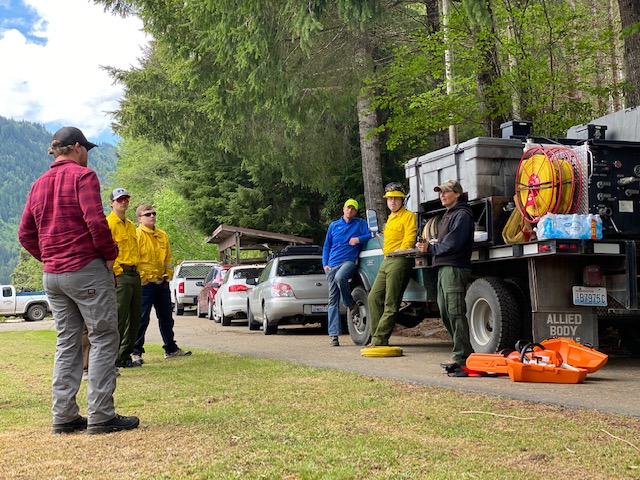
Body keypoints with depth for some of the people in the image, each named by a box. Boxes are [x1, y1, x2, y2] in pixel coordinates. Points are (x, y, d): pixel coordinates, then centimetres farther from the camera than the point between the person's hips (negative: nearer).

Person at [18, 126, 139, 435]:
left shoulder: (39, 184, 15)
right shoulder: (82, 176, -7)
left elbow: (25, 234, 13)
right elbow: (96, 221, -18)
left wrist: (48, 258, 14)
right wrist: (110, 255, -7)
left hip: (51, 276, 7)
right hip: (87, 270, -7)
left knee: (66, 343, 12)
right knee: (103, 339, -2)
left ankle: (64, 416, 13)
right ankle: (101, 416, -4)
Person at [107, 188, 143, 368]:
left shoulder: (131, 225, 20)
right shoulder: (108, 223, -6)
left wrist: (137, 271, 15)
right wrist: (117, 271, -18)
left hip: (135, 275, 8)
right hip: (120, 275, -8)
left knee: (135, 317, 9)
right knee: (120, 317, -9)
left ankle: (125, 356, 18)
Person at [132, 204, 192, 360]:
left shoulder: (162, 235, 14)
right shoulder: (137, 234, -8)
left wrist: (168, 275, 8)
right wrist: (142, 277, -16)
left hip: (162, 283, 7)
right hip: (145, 283, -7)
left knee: (166, 318, 15)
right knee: (142, 319, -5)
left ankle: (171, 349, 25)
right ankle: (136, 352, 3)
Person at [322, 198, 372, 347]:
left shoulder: (360, 223, 13)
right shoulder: (334, 225, 19)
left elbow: (371, 234, 3)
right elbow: (326, 247, 20)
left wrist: (359, 239, -14)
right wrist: (325, 264, 7)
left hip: (348, 261, -3)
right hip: (332, 264, 3)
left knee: (340, 277, -37)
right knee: (333, 300, -3)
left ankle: (351, 304, -11)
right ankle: (333, 335, -4)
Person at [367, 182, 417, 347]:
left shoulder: (408, 216, -3)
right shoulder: (390, 218, 25)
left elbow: (410, 238, -13)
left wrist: (401, 250, -20)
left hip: (399, 260, -9)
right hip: (386, 260, 9)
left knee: (390, 303, -8)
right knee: (374, 297, 5)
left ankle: (380, 339, -8)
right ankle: (376, 336, 9)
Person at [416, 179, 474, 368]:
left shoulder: (462, 215, -8)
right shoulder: (448, 215, 24)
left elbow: (452, 244, -16)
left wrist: (430, 248, -5)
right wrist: (430, 244, 5)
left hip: (455, 268, -11)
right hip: (444, 268, 11)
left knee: (456, 312, -11)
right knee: (445, 313, 11)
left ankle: (462, 355, -8)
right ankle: (463, 352, 18)